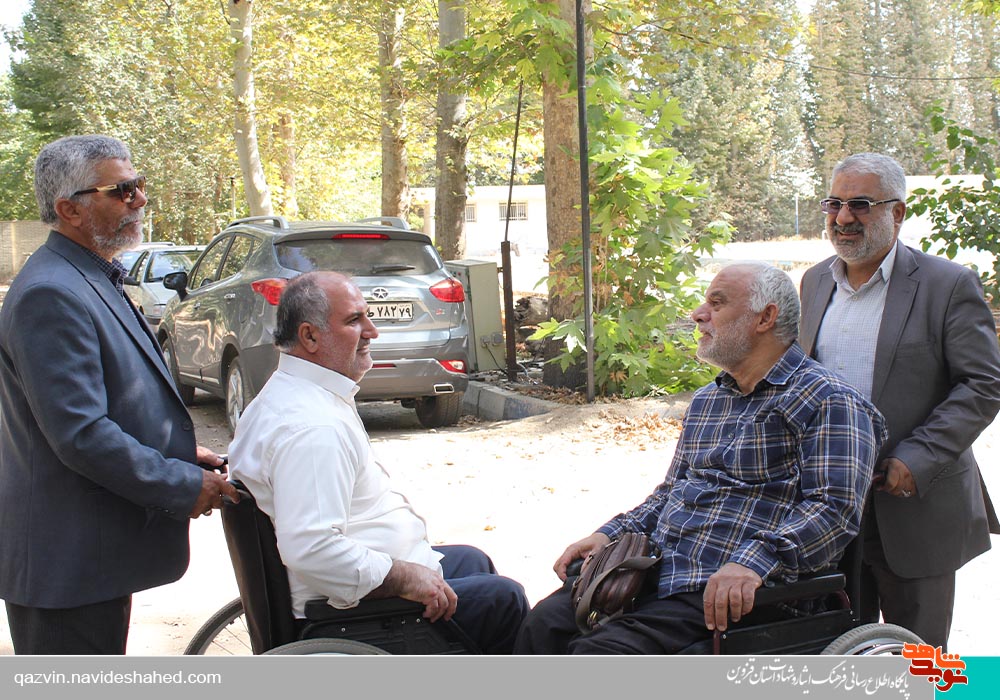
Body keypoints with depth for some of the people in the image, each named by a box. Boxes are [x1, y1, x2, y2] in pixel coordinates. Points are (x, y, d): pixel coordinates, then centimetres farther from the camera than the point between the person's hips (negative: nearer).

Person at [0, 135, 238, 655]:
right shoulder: (50, 295, -22)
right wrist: (183, 486, -18)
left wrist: (180, 451, 9)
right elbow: (79, 434, -26)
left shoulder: (93, 280, 13)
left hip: (96, 547, 10)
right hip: (67, 563, -10)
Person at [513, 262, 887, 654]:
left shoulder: (828, 401, -3)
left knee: (599, 653, -27)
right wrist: (610, 534, 12)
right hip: (656, 573, 8)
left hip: (731, 595, -7)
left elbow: (835, 507, -15)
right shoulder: (705, 401, 23)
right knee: (544, 625, -16)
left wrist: (754, 561, -29)